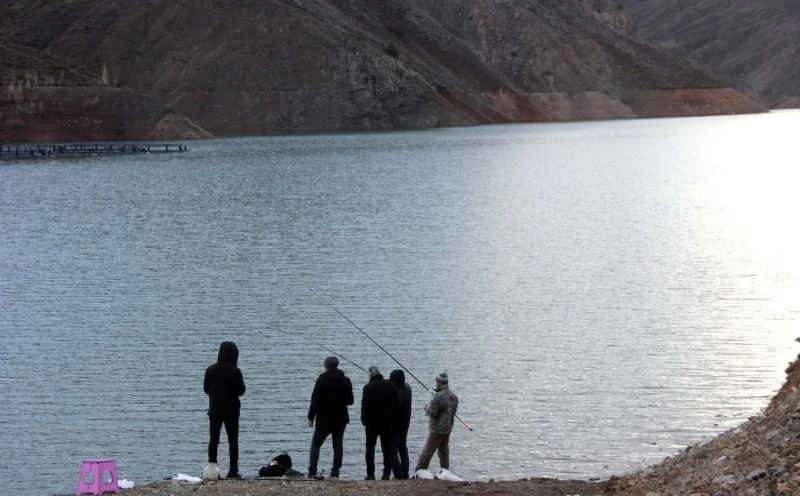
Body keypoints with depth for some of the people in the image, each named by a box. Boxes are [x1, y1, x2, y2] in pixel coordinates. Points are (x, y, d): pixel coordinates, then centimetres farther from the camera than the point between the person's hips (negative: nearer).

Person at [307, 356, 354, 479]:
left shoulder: (322, 380, -10)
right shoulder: (346, 381, 2)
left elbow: (315, 400, -13)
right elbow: (350, 400, 7)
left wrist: (311, 417, -8)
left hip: (324, 420, -3)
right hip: (341, 419, 3)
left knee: (315, 444, 7)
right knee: (338, 446, 9)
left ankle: (312, 472, -4)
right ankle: (335, 472, 2)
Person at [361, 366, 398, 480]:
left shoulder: (368, 387, -11)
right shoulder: (390, 385, 2)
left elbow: (365, 405, -11)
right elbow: (396, 404, 5)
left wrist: (364, 420, -2)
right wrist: (391, 418, 10)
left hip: (372, 422, -3)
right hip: (387, 422, 3)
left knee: (370, 448, 5)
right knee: (387, 448, 7)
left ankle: (370, 474, 1)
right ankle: (387, 473, 2)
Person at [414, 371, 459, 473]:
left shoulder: (438, 397, -20)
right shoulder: (454, 396, 6)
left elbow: (432, 413, -21)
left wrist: (427, 408, 0)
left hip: (437, 429, -8)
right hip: (448, 428, 8)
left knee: (427, 453, -5)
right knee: (444, 453, 14)